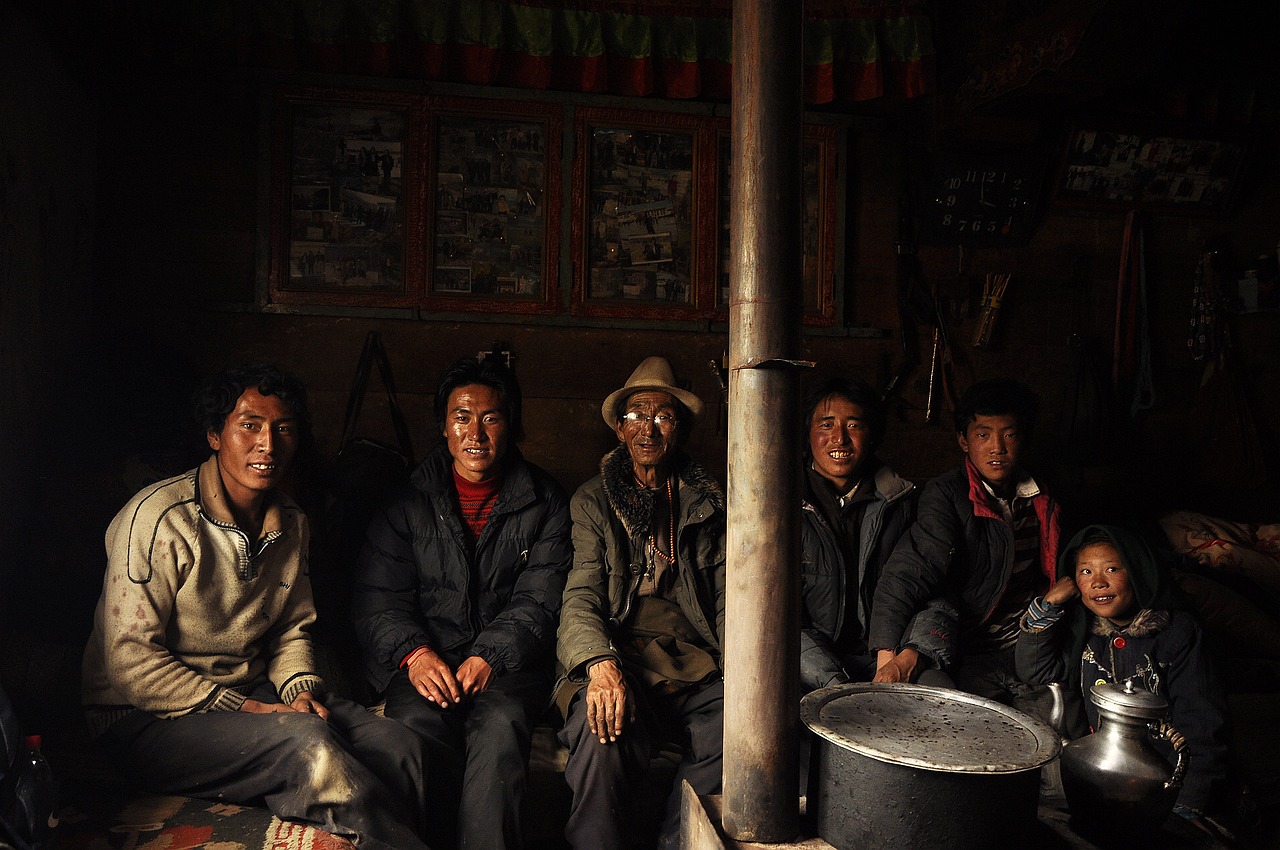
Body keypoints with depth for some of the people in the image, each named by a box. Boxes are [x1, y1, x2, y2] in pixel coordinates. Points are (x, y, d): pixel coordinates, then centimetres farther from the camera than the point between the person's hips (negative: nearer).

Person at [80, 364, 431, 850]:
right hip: (147, 718, -6)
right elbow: (130, 661, -19)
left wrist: (301, 691, -5)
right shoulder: (159, 518, -17)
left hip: (252, 694, 6)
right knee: (307, 742, -31)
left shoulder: (290, 523, 6)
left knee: (398, 747, -15)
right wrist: (243, 711, -21)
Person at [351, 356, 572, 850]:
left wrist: (491, 656, -15)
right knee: (420, 722, -31)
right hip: (422, 659, 1)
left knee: (500, 723, -32)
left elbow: (539, 602, 1)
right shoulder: (408, 504, 12)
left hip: (508, 662, -1)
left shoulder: (545, 504, 9)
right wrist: (413, 652, -15)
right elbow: (375, 600, 5)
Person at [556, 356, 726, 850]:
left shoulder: (708, 505, 18)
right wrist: (600, 663, -21)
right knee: (603, 733, -35)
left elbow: (727, 601, 12)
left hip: (694, 664, 2)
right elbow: (580, 597, 0)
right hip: (617, 658, -2)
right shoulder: (592, 502, 12)